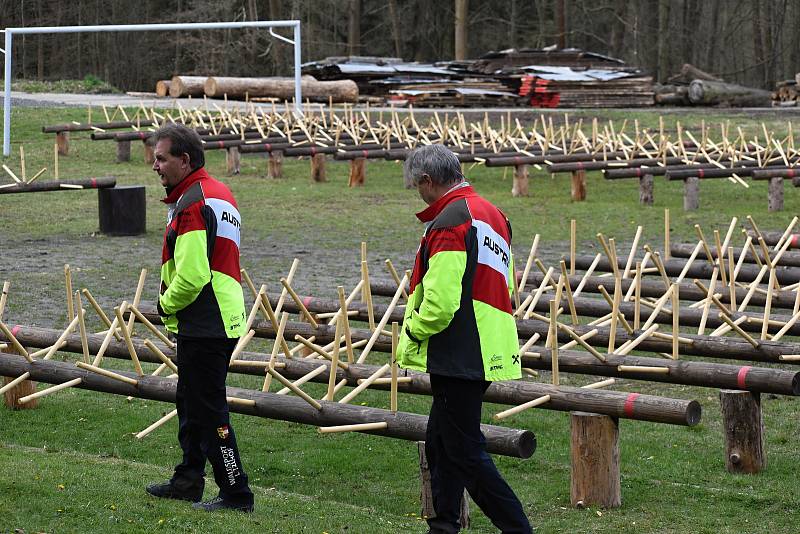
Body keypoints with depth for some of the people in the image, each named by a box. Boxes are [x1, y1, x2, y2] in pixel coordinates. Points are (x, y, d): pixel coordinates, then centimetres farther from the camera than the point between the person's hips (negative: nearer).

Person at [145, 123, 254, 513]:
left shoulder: (193, 204, -19)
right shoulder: (219, 193, 14)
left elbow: (191, 276, -25)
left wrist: (167, 304, -6)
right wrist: (173, 306, 14)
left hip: (202, 326, -11)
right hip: (223, 317, 11)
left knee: (208, 411, -5)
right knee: (191, 403, 21)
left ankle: (236, 493, -1)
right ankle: (188, 481, 32)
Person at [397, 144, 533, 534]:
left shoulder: (449, 224, -19)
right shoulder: (491, 214, 13)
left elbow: (440, 303, -25)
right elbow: (504, 286, 21)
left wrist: (413, 329, -5)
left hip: (458, 356, -10)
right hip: (487, 352, 10)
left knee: (466, 452, -4)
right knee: (440, 443, 20)